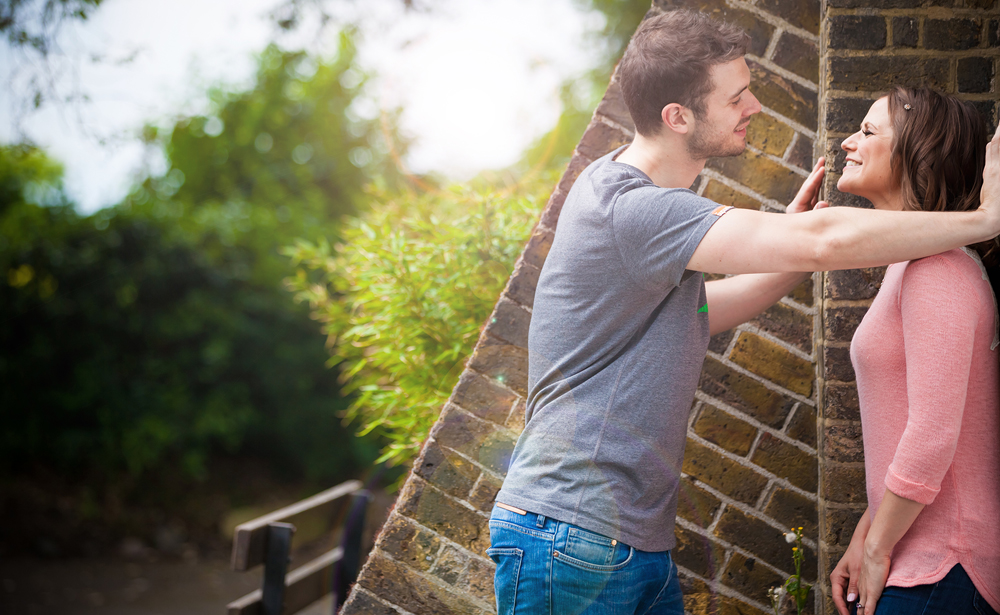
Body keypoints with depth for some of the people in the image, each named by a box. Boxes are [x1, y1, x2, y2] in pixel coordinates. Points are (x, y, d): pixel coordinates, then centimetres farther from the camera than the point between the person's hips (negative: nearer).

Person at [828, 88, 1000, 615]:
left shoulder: (938, 272, -18)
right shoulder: (911, 265, 14)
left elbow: (933, 434, -23)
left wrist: (877, 547, -13)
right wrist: (866, 533, 13)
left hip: (938, 571, -9)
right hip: (917, 559, 9)